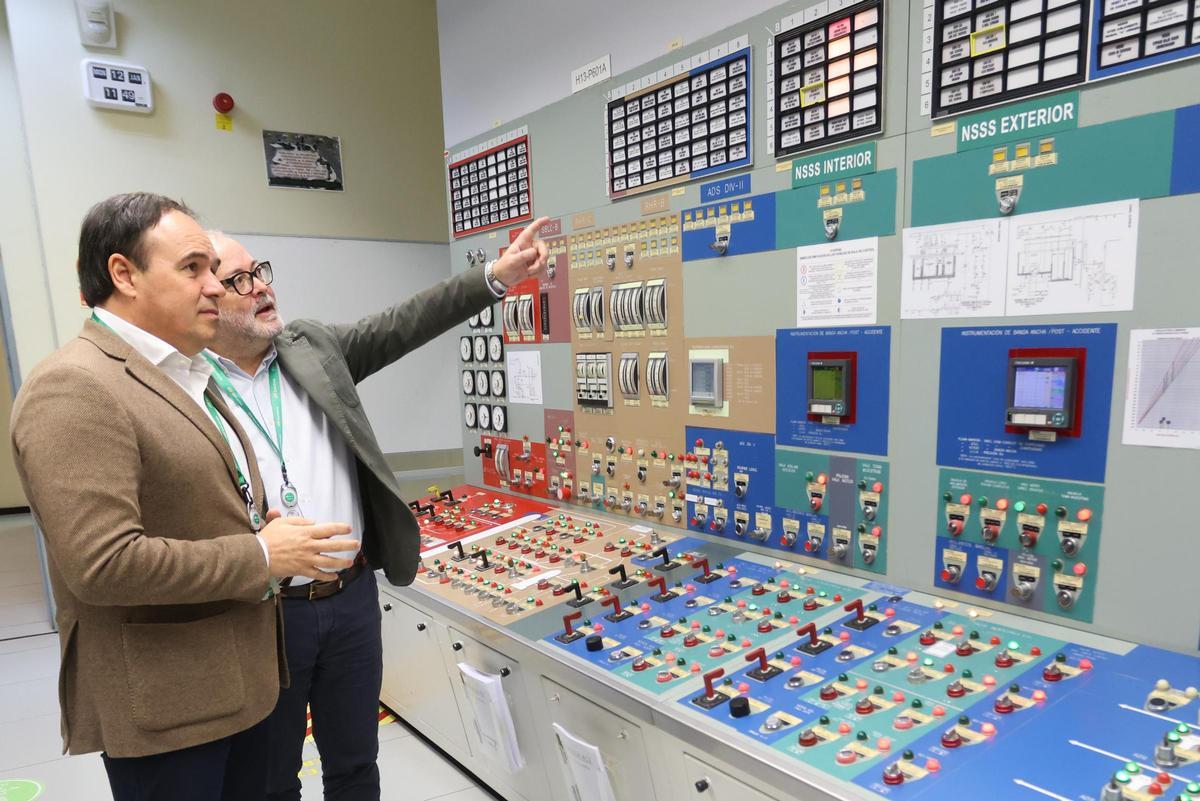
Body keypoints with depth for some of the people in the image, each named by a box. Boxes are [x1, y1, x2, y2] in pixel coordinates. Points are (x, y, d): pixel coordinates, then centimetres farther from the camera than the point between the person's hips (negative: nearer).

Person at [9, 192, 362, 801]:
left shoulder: (186, 377, 11)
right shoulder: (74, 389, -20)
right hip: (162, 706, -8)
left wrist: (273, 525, 1)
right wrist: (262, 555, -19)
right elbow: (102, 563, -27)